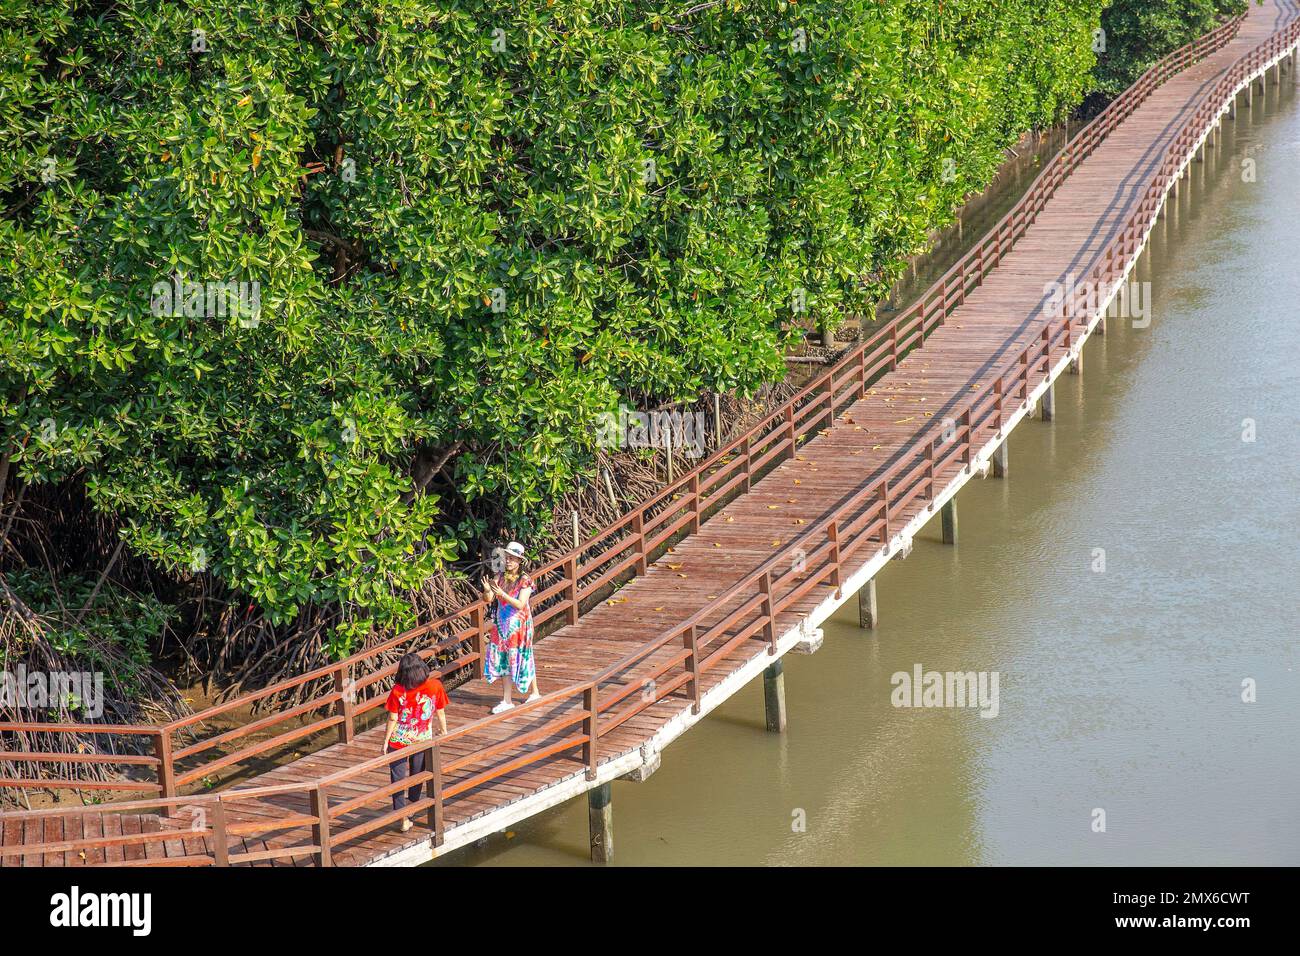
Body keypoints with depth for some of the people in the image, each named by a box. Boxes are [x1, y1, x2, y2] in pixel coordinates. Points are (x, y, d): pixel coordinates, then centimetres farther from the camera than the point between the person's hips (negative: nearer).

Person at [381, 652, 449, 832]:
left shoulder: (397, 691, -18)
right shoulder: (434, 686, -13)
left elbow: (393, 719, -12)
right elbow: (440, 712, -2)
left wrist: (386, 741, 0)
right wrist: (443, 729, 17)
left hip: (398, 740, -2)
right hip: (422, 740, 2)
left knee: (398, 777, 8)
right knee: (417, 776, 22)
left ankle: (404, 819, 4)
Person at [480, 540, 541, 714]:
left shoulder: (525, 580, -13)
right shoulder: (500, 577, 0)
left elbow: (520, 604, -21)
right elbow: (488, 600, -3)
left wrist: (502, 594, -32)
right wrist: (487, 590, -25)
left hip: (519, 624, -5)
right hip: (503, 624, 5)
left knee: (522, 658, 6)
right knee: (504, 660, 5)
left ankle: (534, 692, 27)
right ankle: (506, 701, 11)